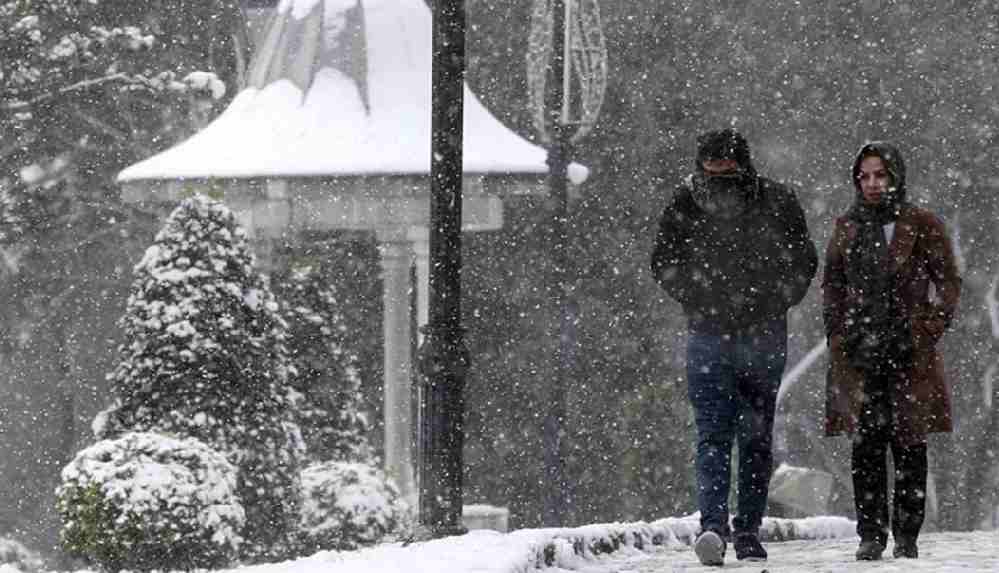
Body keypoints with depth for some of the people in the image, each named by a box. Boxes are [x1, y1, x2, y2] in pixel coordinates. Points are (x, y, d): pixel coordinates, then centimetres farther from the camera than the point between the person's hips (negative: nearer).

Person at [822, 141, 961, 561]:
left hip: (909, 352, -2)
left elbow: (948, 282, 4)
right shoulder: (847, 228, 12)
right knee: (865, 445, -2)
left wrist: (927, 333, -6)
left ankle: (906, 537, 5)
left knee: (908, 443, 0)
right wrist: (840, 335, 4)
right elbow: (831, 286, 17)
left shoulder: (921, 226, 3)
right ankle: (871, 535, 2)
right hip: (858, 353, 2)